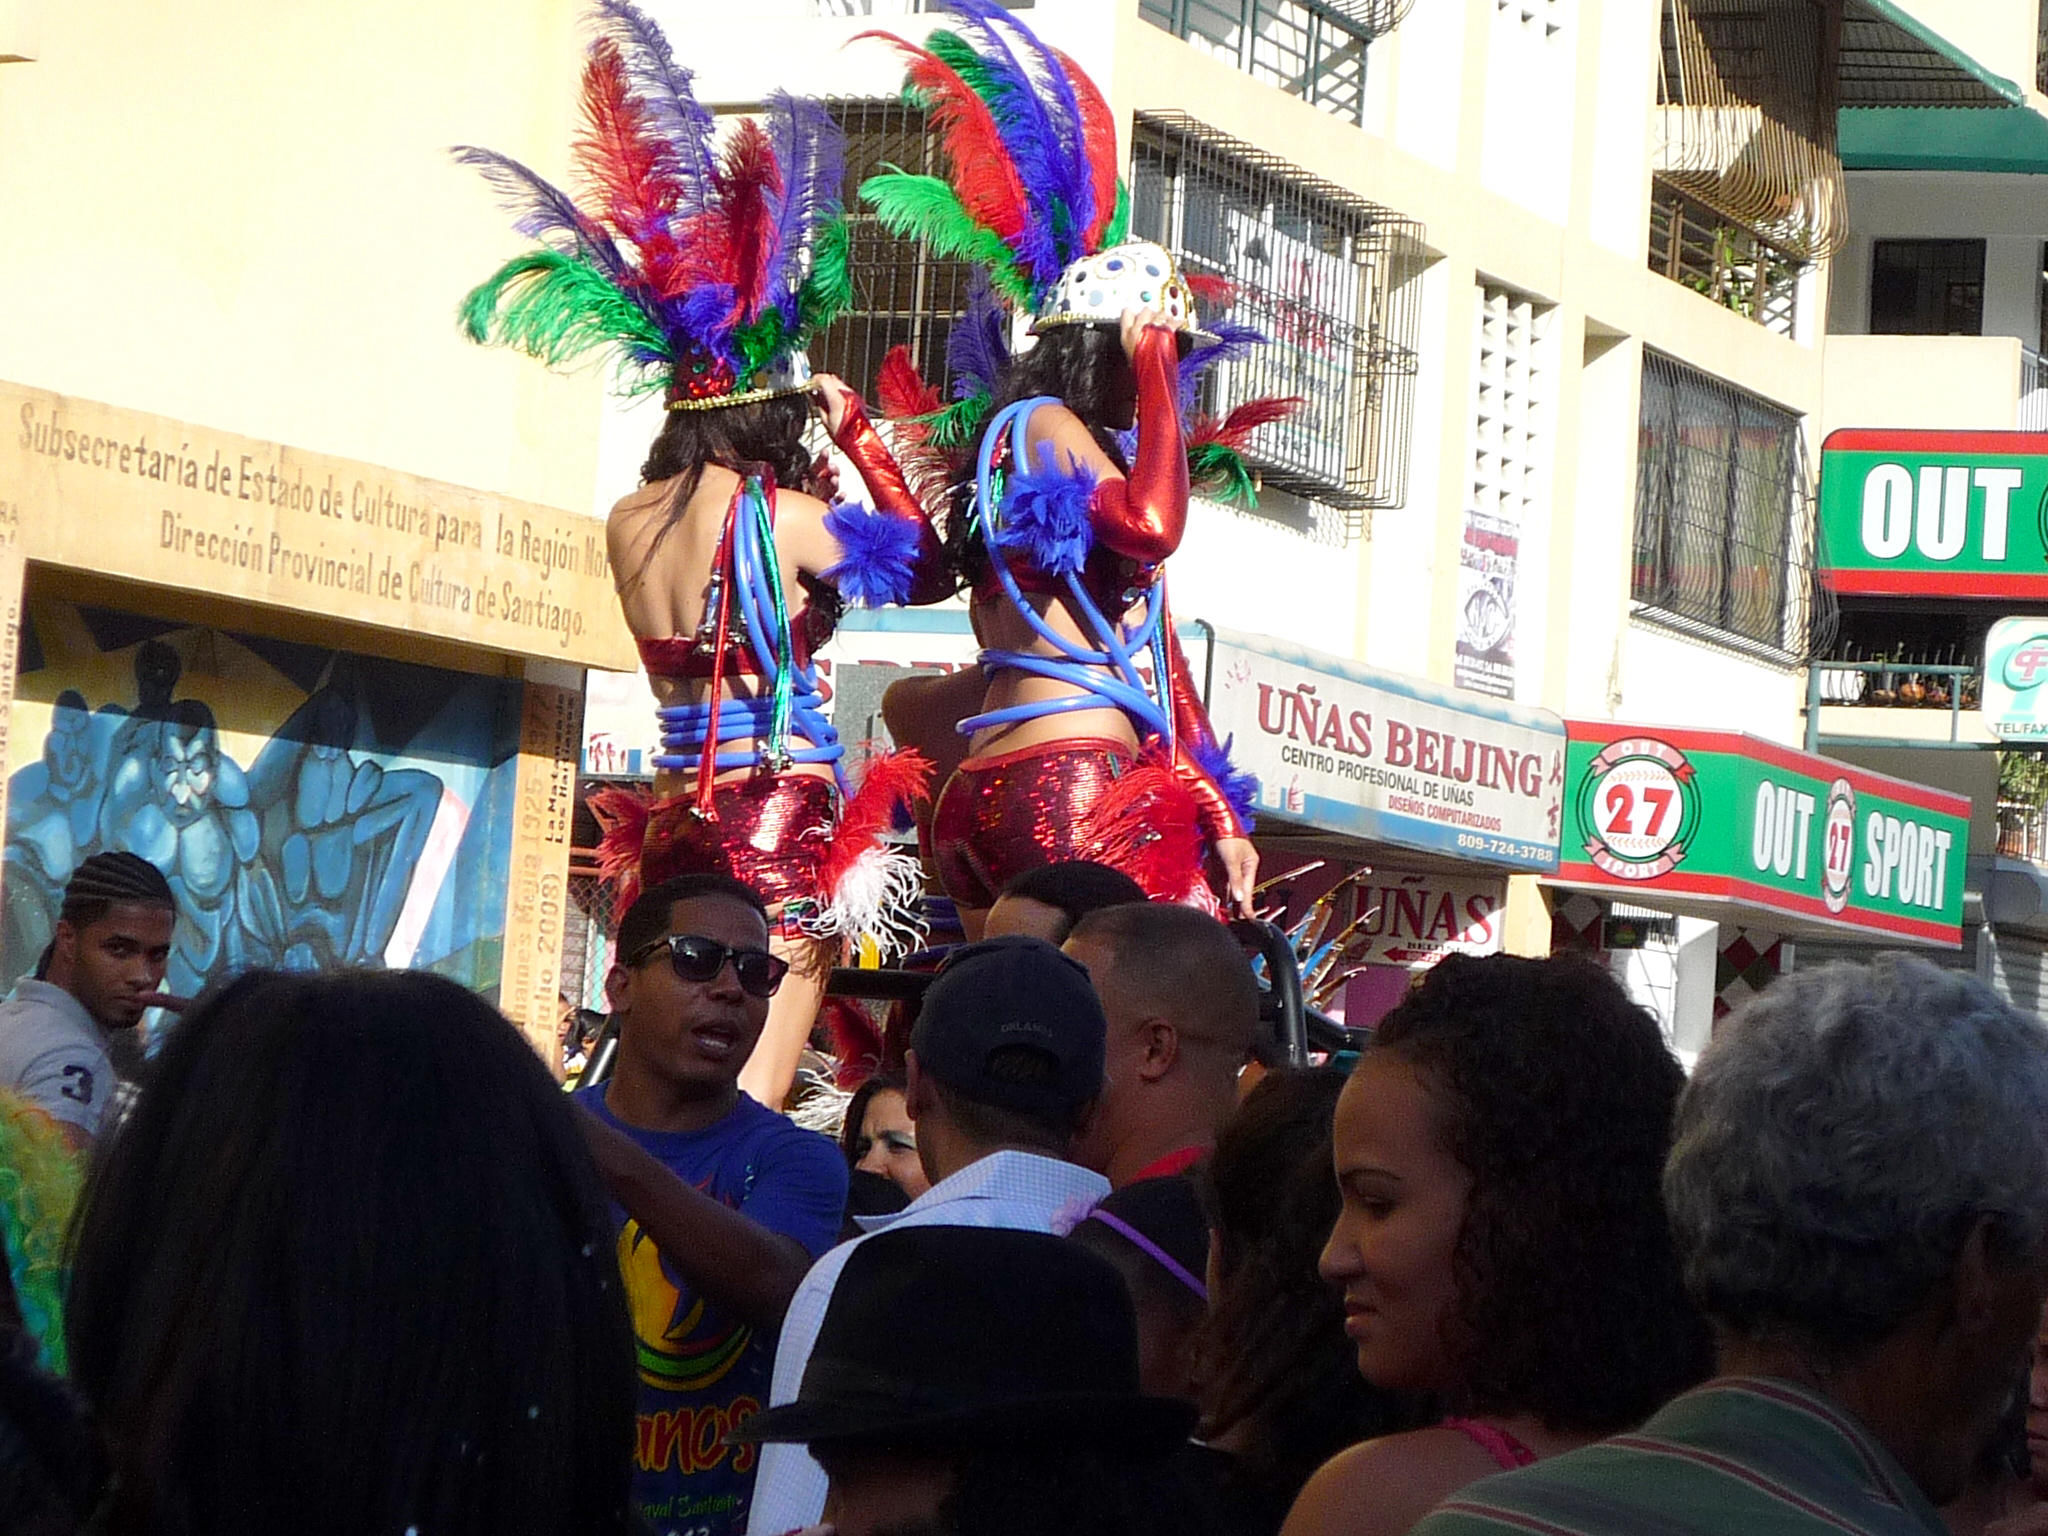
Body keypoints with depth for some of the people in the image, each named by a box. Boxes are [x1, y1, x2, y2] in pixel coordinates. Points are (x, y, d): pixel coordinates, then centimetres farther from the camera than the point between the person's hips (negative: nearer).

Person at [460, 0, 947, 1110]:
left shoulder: (628, 523, 7)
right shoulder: (782, 515, -9)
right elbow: (927, 571, 5)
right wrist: (861, 438, 11)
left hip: (674, 812, 6)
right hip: (783, 822, -6)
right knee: (747, 1115, -8)